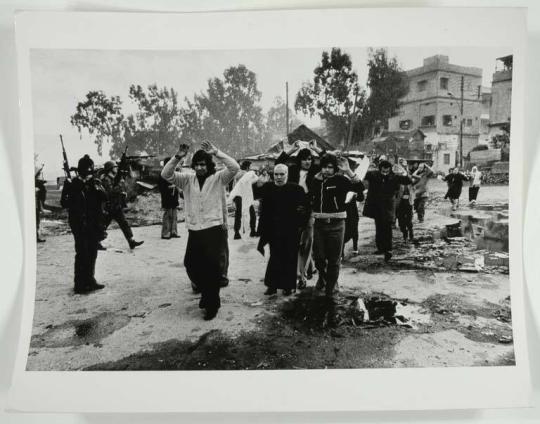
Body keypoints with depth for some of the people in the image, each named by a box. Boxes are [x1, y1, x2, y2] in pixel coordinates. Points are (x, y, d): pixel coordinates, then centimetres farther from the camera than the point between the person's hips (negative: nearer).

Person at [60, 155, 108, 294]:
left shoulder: (96, 183, 8)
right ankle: (79, 284, -1)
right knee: (82, 254, -7)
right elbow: (64, 203, -7)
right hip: (79, 224, -4)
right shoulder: (72, 184, -1)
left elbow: (104, 198, -7)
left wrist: (96, 187, -21)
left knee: (92, 254, 11)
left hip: (94, 224, 4)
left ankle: (89, 281, 24)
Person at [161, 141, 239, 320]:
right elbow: (166, 174, -2)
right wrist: (177, 157, -16)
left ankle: (212, 303, 18)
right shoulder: (187, 179, 7)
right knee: (190, 265, 12)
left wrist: (216, 152, -21)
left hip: (214, 230, -4)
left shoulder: (218, 178, -2)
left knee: (213, 268, 0)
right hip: (194, 230, 4)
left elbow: (234, 167, -17)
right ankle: (206, 293, 38)